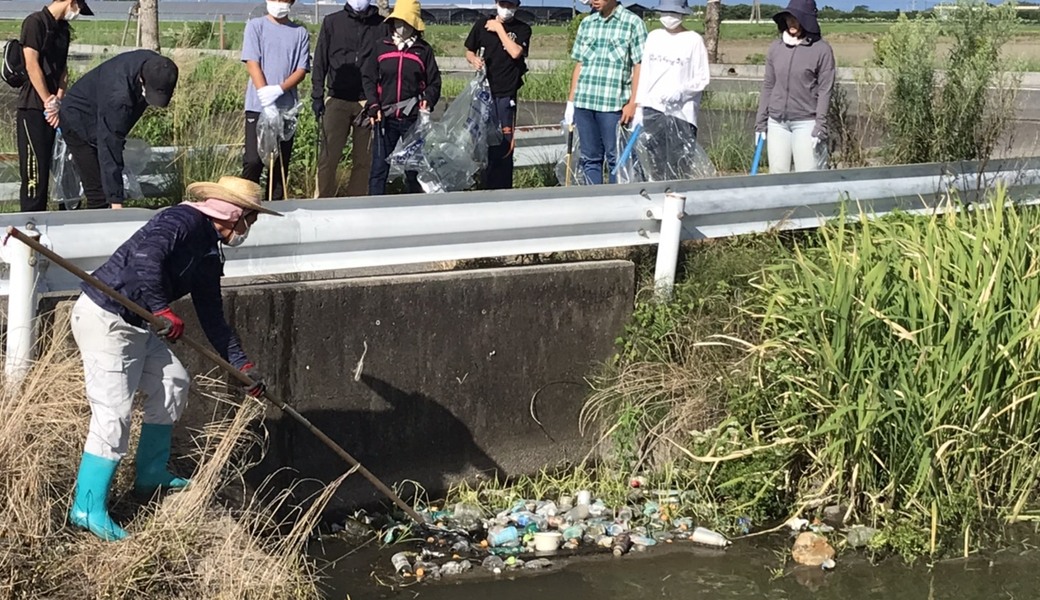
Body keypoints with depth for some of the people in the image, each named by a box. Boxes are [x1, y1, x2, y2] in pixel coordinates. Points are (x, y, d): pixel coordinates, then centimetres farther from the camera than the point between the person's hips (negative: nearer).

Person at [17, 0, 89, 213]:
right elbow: (32, 65, -13)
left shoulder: (64, 28, 15)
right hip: (33, 108, -7)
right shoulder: (35, 22, -8)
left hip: (56, 110, 7)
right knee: (36, 171, -8)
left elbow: (63, 69, 13)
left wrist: (58, 101, -2)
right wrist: (49, 102, -12)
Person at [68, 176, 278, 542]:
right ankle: (88, 509, -7)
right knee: (113, 412, -13)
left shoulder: (209, 254, 15)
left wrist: (242, 365, 16)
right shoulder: (183, 221, -13)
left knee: (171, 384, 15)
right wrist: (163, 310, -33)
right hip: (104, 317, -10)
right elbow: (145, 257, -30)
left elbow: (212, 319, 19)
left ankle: (151, 477, 27)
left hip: (138, 324, 10)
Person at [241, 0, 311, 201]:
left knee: (281, 162, 5)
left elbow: (302, 70, 2)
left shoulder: (300, 33, 8)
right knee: (253, 160, -8)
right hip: (258, 106, -2)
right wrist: (265, 95, -16)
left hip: (287, 108, 2)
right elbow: (252, 64, -4)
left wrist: (278, 90, -15)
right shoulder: (256, 26, 4)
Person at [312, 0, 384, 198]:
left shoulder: (381, 26, 6)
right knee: (329, 157, -3)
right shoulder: (332, 22, 8)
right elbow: (320, 61, 8)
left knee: (364, 159, 3)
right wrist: (317, 96, 1)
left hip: (367, 102, 0)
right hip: (338, 100, 0)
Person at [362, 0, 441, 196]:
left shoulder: (424, 50, 3)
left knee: (414, 167, 7)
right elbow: (368, 77, 7)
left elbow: (434, 82, 5)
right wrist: (373, 105, -5)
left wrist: (428, 101, -14)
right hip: (385, 118, 1)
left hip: (413, 119, -1)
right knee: (379, 167, 0)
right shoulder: (382, 46, 6)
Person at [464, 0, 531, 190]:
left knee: (505, 144, 0)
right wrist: (474, 59, -8)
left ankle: (503, 188, 4)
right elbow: (469, 51, 14)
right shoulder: (482, 24, 7)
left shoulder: (522, 29, 2)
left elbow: (515, 52, -15)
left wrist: (499, 29, -9)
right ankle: (488, 185, 11)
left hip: (507, 94, -2)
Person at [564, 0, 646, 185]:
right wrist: (571, 101, 12)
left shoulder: (633, 23, -1)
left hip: (613, 103, -5)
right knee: (590, 158, 8)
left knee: (615, 159, -1)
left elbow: (639, 66, -3)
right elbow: (579, 64, 17)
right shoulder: (587, 23, 13)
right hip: (584, 101, 5)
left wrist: (632, 103, -9)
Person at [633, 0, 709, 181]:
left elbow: (703, 78, -2)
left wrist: (681, 91, -17)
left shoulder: (693, 40, -1)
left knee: (680, 170, -9)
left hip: (681, 113, -4)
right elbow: (644, 74, 14)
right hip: (652, 111, 4)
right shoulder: (653, 37, 12)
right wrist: (639, 107, 9)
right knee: (655, 167, 5)